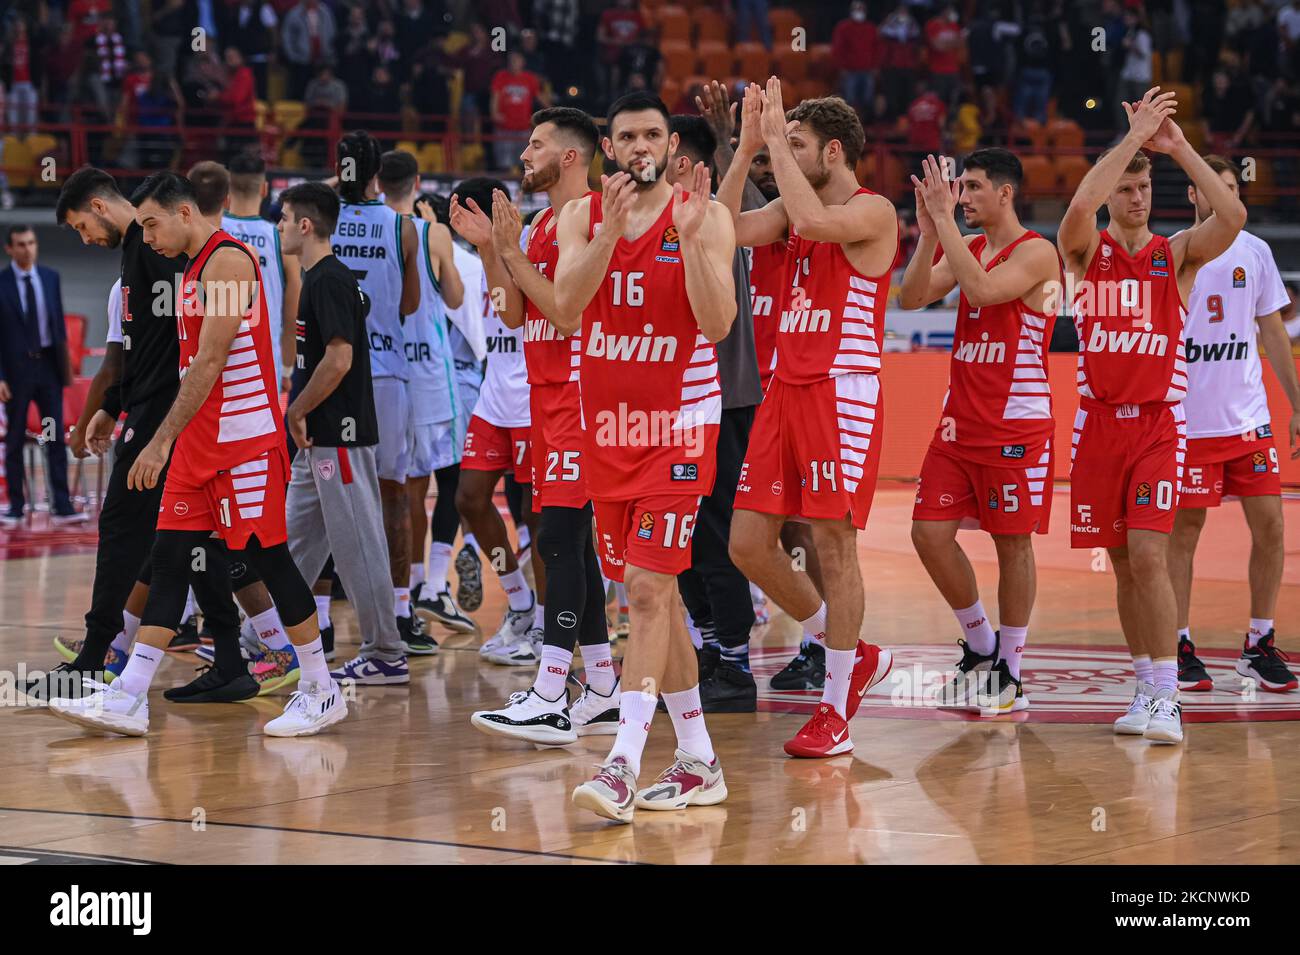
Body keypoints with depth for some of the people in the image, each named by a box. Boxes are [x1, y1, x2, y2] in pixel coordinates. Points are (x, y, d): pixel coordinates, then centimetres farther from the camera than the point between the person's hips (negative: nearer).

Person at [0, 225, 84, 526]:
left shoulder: (50, 278, 7)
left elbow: (59, 324, 12)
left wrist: (65, 366, 9)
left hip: (48, 365, 3)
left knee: (56, 439, 0)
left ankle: (62, 507, 1)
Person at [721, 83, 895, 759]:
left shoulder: (873, 211, -7)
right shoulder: (792, 207, 15)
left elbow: (815, 222, -27)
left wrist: (777, 139, -18)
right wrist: (747, 148, -3)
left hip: (844, 392, -8)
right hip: (785, 390, 8)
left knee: (833, 543, -6)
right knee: (748, 542, 4)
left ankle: (835, 712, 3)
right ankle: (855, 656, 22)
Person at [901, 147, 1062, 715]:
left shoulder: (1036, 253, -10)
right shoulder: (965, 248, 12)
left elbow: (983, 290, -27)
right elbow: (911, 297, 2)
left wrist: (945, 217, -24)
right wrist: (929, 230, -9)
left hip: (1016, 424, -7)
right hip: (960, 419, 7)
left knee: (1012, 542, 0)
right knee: (930, 532, 1)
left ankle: (1009, 670, 10)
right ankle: (979, 644, 18)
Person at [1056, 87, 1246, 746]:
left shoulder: (1178, 254, 4)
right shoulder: (1087, 252, 5)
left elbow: (1233, 217, -15)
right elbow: (1079, 206, -19)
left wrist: (1177, 147, -14)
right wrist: (1134, 137, -17)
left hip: (1159, 424, -2)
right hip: (1099, 421, 2)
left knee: (1149, 554, -15)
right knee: (1123, 563, 7)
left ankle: (1167, 698, -17)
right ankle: (1147, 686, 17)